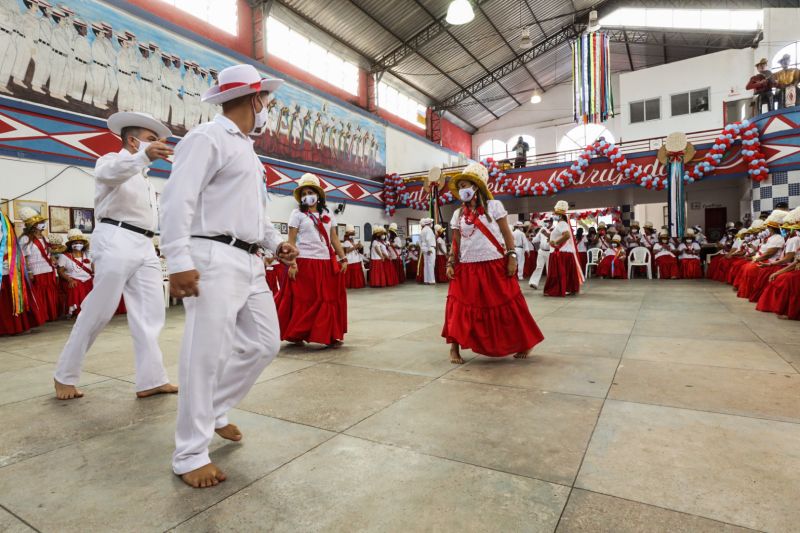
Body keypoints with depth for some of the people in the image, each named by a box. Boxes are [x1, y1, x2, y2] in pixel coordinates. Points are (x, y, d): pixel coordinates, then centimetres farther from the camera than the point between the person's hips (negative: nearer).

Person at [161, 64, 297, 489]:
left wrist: (276, 242, 13)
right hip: (214, 260, -9)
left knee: (264, 343, 11)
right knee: (206, 355, -5)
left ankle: (214, 411, 30)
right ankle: (190, 455, 10)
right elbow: (178, 200, -15)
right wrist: (179, 261, -23)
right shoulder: (207, 138, -5)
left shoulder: (247, 149, 23)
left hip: (249, 262, 9)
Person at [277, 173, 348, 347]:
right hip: (305, 263, -4)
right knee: (303, 301, 1)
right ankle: (296, 335, 14)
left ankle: (329, 336, 17)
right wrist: (291, 263, -14)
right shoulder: (298, 214, 2)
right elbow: (291, 241, -4)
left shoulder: (327, 214, 14)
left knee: (329, 299, 7)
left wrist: (343, 258, 4)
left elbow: (334, 239, 13)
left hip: (327, 263, 4)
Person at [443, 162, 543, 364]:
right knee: (460, 307, -1)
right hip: (467, 269, 3)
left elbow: (507, 234, -1)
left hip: (495, 266, -2)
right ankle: (454, 348, 12)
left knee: (506, 306, 6)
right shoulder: (458, 214, 8)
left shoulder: (493, 206, 0)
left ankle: (524, 344, 25)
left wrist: (511, 258, -8)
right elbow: (456, 243, 9)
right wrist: (450, 263, -2)